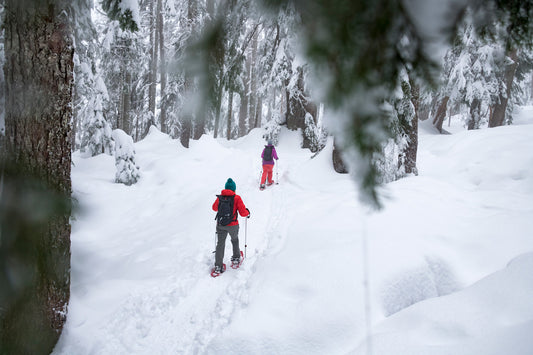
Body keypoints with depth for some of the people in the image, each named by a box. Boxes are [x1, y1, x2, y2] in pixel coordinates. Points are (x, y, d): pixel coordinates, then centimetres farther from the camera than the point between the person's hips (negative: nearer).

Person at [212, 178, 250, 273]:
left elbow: (214, 208, 17)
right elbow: (243, 213, -12)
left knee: (220, 244, 8)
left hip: (220, 225, 1)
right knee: (235, 240, 26)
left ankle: (218, 266, 3)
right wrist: (248, 212, 10)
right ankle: (236, 258, 39)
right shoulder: (236, 198, -11)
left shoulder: (219, 197, -2)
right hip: (232, 225, -1)